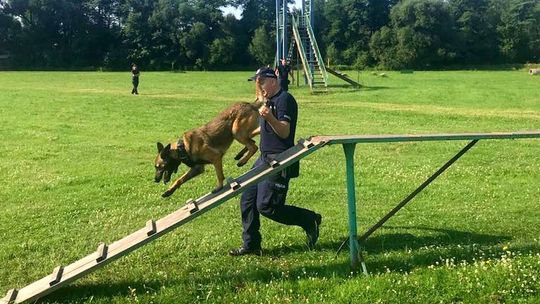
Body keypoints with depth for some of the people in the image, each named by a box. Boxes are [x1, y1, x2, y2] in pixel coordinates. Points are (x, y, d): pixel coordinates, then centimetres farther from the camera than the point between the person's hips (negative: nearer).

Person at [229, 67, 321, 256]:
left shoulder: (284, 100, -14)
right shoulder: (271, 101, 16)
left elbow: (284, 132, -25)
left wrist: (269, 118, -40)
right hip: (265, 159, 10)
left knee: (266, 206, -10)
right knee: (247, 199, 8)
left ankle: (310, 220, 6)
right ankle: (251, 245, 17)